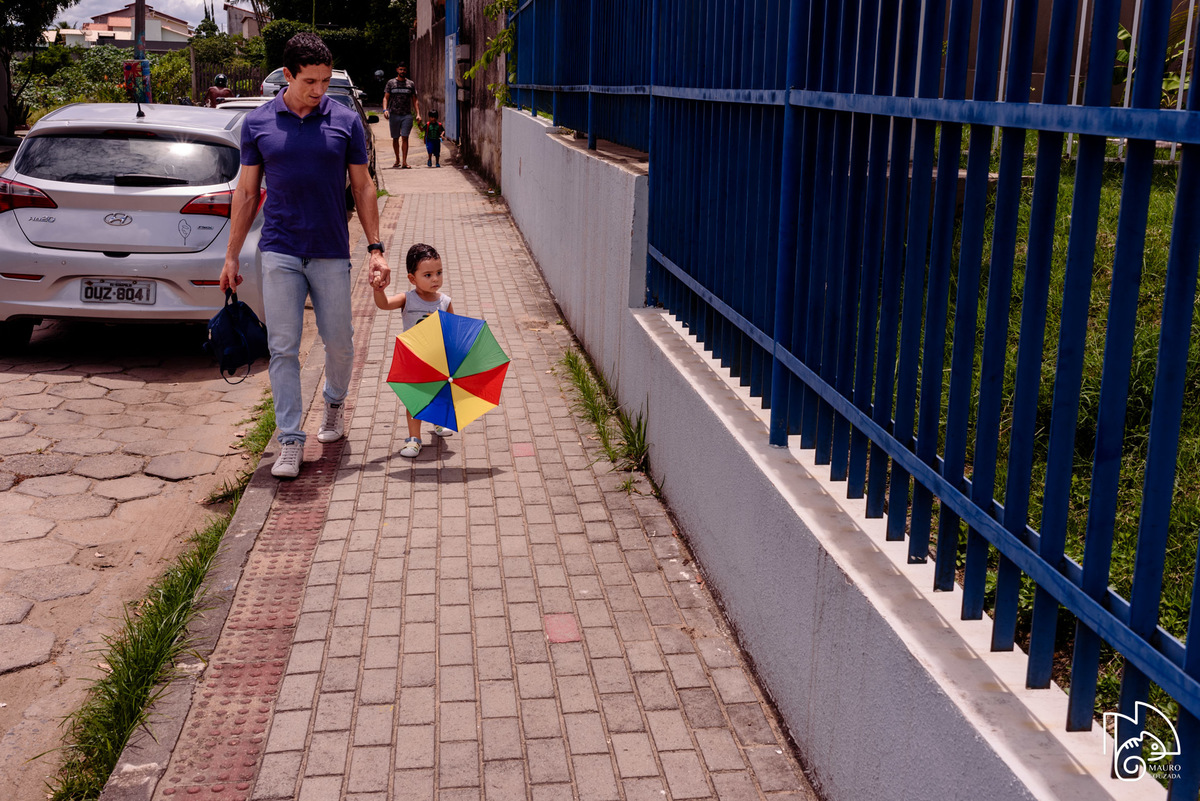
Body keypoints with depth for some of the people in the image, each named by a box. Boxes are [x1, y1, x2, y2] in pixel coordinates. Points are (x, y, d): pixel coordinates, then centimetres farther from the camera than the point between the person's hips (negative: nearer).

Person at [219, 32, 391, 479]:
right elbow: (247, 193, 9)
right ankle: (291, 442, 4)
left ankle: (334, 402, 39)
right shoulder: (257, 124, 3)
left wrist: (375, 248, 1)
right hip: (279, 252, 0)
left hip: (331, 252, 0)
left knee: (339, 341, 9)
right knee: (283, 348, -2)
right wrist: (232, 256, 8)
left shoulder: (346, 121, 2)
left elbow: (362, 187, 7)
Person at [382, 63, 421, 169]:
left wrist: (418, 114, 0)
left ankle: (404, 162, -13)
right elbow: (386, 98, 5)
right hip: (394, 115, 1)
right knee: (395, 138, 8)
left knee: (405, 137, -11)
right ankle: (397, 160, 22)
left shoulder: (411, 84, 10)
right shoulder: (391, 83, 8)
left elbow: (415, 100, 11)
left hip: (407, 115, -1)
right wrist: (385, 109, -13)